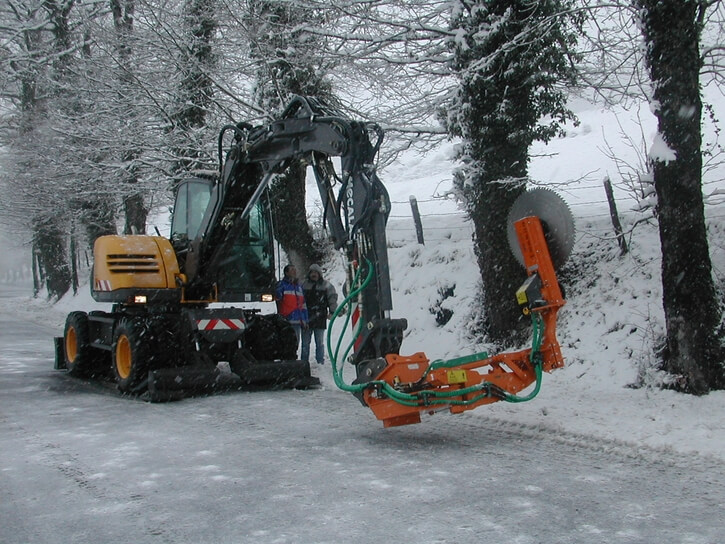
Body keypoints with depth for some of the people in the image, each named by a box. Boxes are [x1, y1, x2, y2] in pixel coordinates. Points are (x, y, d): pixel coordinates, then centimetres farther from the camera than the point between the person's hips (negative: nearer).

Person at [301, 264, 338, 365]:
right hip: (306, 319, 2)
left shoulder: (326, 285, 4)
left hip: (320, 318, -2)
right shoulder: (304, 284, 9)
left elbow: (333, 297, 3)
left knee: (320, 343, 5)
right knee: (305, 342, 5)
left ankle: (320, 362, 11)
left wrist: (332, 312, -6)